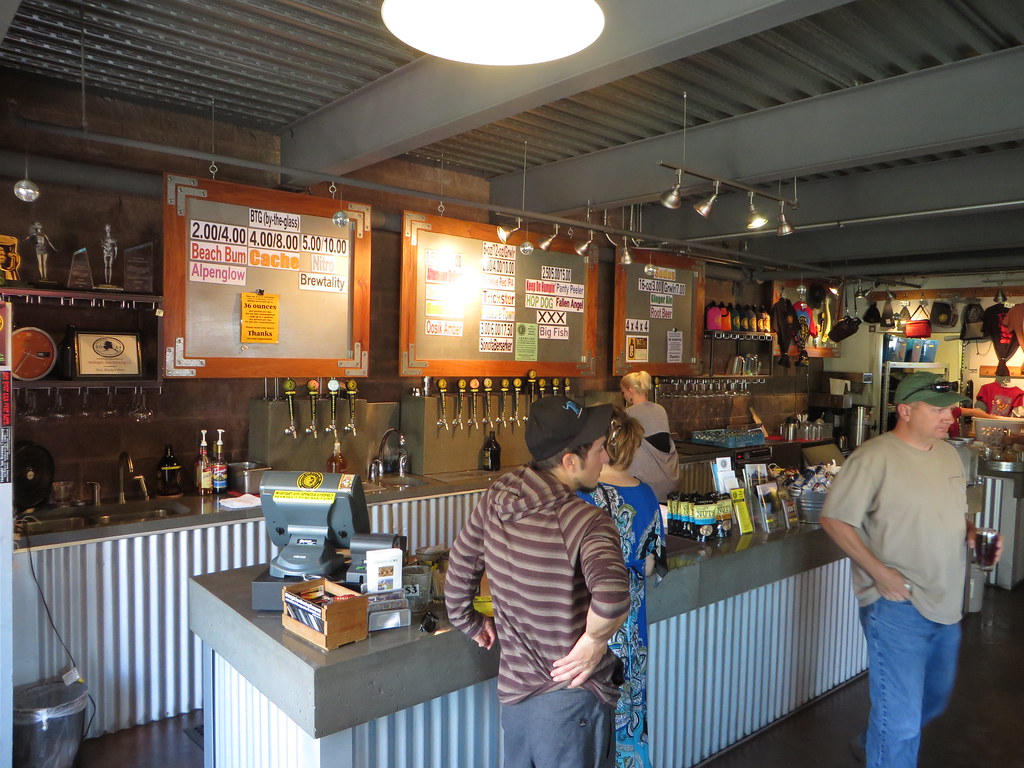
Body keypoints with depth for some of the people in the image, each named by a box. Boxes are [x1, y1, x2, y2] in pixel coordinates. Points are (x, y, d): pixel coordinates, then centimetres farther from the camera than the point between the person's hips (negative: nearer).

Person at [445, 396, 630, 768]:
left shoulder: (494, 500, -4)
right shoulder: (585, 521, -25)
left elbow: (459, 572, 9)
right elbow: (611, 593, -43)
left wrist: (469, 622, 24)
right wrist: (595, 641, -24)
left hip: (514, 694, 6)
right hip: (572, 702, -6)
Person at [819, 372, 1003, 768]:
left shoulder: (949, 454, 8)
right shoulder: (875, 457, -17)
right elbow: (834, 519, -17)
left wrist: (973, 533, 0)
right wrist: (880, 572, -21)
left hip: (945, 603, 9)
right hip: (896, 605, -8)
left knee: (934, 699, 25)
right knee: (901, 716, -2)